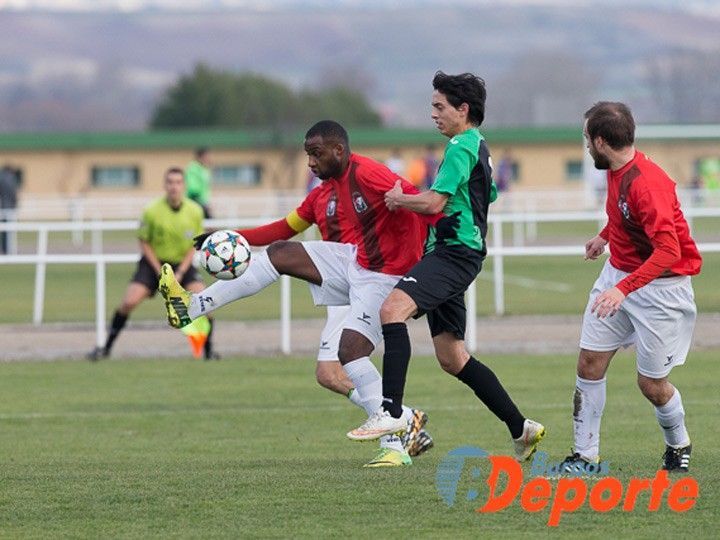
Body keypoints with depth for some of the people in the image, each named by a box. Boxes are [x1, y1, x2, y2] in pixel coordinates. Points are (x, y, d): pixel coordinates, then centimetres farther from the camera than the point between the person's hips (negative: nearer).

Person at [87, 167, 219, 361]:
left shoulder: (195, 212, -11)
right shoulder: (152, 211, -17)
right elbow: (144, 242, -6)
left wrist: (180, 273, -11)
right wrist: (160, 272, -12)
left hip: (183, 264, 1)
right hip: (154, 263, -1)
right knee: (129, 302, -16)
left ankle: (209, 351, -5)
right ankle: (106, 347, 1)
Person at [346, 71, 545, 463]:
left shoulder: (461, 147, -10)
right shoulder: (477, 147, 21)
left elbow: (434, 202, -19)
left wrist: (399, 199, 0)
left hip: (455, 252, -11)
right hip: (451, 254, 11)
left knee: (393, 308, -27)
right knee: (452, 357, 11)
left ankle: (391, 411, -36)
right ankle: (520, 428, 16)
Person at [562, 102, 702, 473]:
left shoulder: (646, 184, -29)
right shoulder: (616, 170, 0)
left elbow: (668, 251, -36)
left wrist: (623, 288, -44)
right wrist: (605, 236, 38)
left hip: (659, 286, -8)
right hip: (617, 273, 8)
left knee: (652, 384, 0)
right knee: (589, 363, -1)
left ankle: (679, 445, 28)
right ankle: (585, 454, 6)